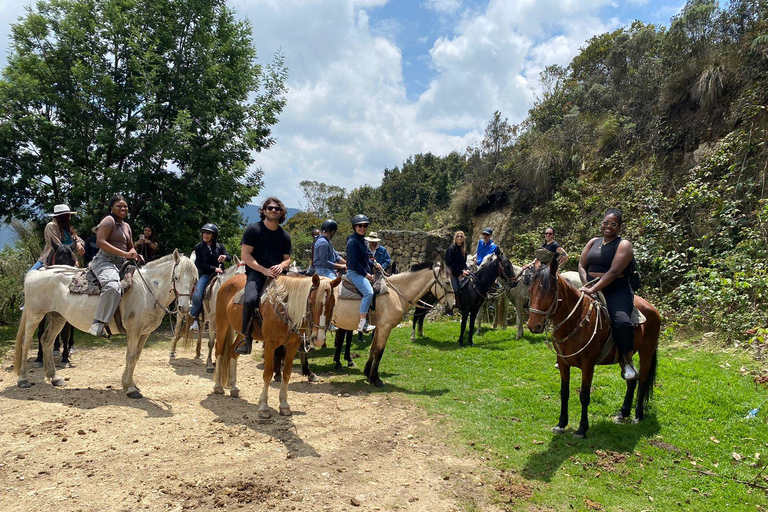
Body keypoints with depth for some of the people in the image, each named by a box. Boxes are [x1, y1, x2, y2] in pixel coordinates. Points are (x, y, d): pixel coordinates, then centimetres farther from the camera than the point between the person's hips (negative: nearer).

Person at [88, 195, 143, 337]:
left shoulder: (127, 226, 23)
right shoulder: (109, 220, -3)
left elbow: (130, 247, 30)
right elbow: (100, 242, -16)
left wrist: (135, 255, 5)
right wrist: (124, 254, -21)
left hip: (121, 265, 9)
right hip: (104, 261, -9)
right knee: (112, 287, -37)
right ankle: (98, 324, -38)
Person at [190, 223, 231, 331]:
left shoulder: (220, 246, 8)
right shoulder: (199, 247, 4)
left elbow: (230, 259, 6)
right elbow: (199, 264, -4)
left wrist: (225, 257, -19)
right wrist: (214, 268, -14)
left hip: (219, 274, 2)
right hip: (205, 274, -2)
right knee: (197, 296, -24)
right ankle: (194, 317, 1)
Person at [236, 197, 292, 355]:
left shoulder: (284, 235, 15)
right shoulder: (253, 229, 2)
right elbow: (245, 255, -5)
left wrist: (281, 266, -8)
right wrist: (264, 270, -14)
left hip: (278, 274, 4)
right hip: (256, 272, -4)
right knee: (250, 299, -33)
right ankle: (246, 337, -12)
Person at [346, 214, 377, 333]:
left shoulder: (362, 240, 17)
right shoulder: (352, 241, -13)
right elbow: (354, 262, -18)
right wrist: (366, 274, -15)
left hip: (364, 272, 11)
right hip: (354, 273, -11)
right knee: (369, 292, -28)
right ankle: (362, 322, -29)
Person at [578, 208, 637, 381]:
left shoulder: (623, 245, -5)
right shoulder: (593, 242, 14)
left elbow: (614, 272, -17)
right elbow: (581, 266, 10)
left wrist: (593, 289, -26)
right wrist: (586, 284, -9)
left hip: (617, 292, -6)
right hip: (591, 289, 6)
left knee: (622, 322, -31)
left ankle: (627, 362, -10)